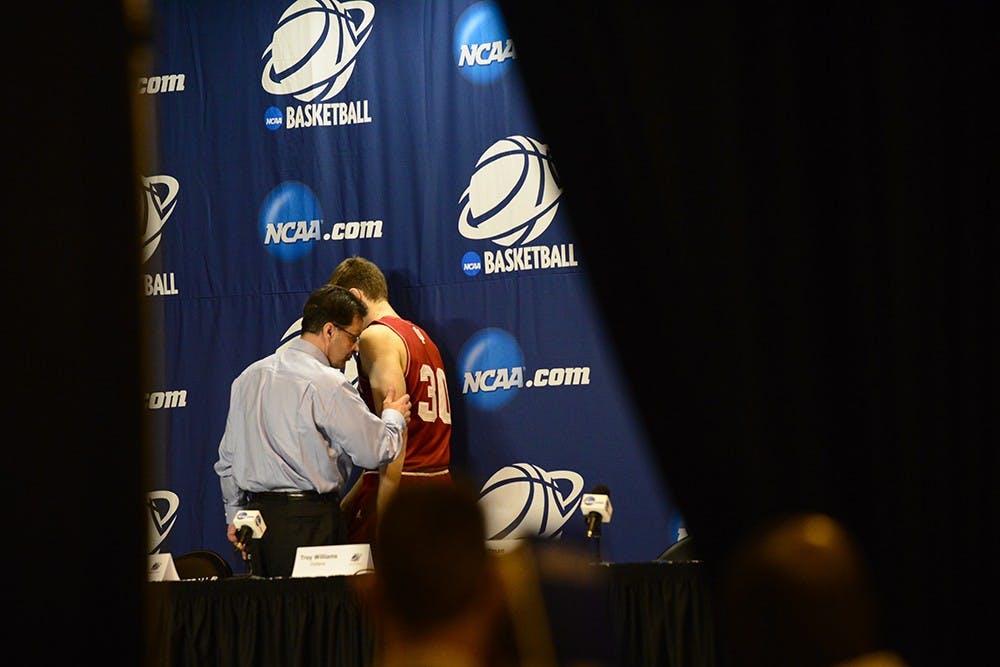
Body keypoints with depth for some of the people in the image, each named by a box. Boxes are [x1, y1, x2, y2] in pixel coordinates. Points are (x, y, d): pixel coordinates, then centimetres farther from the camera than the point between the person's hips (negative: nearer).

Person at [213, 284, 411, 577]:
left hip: (258, 513, 7)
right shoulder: (328, 384, -10)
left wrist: (235, 515, 27)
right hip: (311, 519, -7)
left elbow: (228, 458, 19)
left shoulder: (249, 377, 13)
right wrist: (394, 417, 13)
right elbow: (375, 451, -8)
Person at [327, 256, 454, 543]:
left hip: (402, 487, -9)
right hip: (438, 484, 9)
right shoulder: (420, 336, 24)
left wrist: (383, 509, -22)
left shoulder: (376, 336, -5)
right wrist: (347, 504, 26)